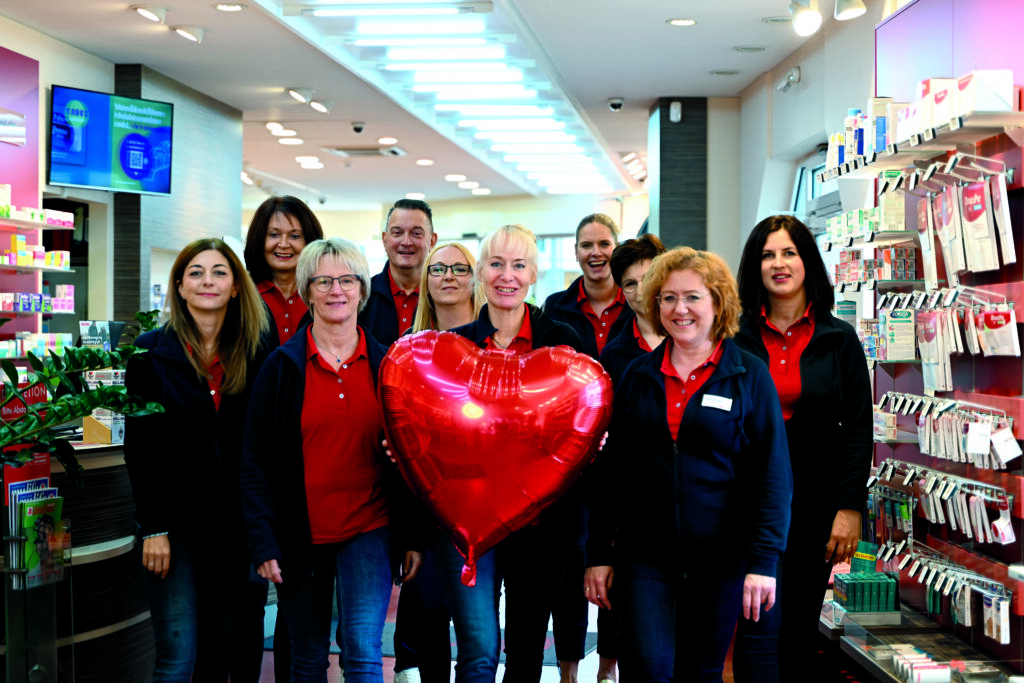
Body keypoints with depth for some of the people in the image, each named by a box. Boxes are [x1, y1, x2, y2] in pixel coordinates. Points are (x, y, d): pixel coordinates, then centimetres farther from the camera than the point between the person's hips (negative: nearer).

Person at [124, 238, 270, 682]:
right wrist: (152, 528, -10)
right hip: (177, 521, -2)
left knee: (238, 645, 8)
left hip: (239, 524, 2)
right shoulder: (152, 351, 0)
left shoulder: (256, 355, 4)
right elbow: (140, 444, -3)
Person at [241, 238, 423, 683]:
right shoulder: (282, 366, -1)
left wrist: (413, 536, 1)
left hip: (369, 530, 0)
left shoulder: (385, 365, 3)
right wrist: (263, 542, -9)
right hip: (301, 535, 0)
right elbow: (255, 461, -2)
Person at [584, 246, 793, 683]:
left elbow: (773, 474, -5)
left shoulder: (750, 376, -2)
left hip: (720, 559, -1)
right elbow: (606, 470, 8)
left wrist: (764, 560, -13)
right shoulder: (637, 376, 6)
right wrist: (598, 554, 4)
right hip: (644, 554, 1)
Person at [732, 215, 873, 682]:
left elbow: (858, 429, 3)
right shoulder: (735, 338, 3)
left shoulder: (839, 339, 4)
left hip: (815, 503, 1)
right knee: (761, 626, -7)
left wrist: (850, 507, -4)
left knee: (800, 629, 9)